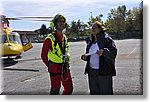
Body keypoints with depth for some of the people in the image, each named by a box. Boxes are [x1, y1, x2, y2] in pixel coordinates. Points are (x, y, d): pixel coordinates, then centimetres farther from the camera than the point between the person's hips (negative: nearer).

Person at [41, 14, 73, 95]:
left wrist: (66, 64, 12)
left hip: (65, 68, 7)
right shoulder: (50, 38, -12)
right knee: (55, 91, 5)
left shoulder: (65, 37, 8)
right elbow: (43, 55, -7)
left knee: (69, 88, 13)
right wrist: (50, 66, -2)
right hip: (55, 68, -6)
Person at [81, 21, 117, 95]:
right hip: (91, 70, 6)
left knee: (105, 91, 0)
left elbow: (113, 51, -11)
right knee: (94, 91, 13)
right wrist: (85, 57, 1)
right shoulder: (90, 41, 13)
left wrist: (103, 51, -27)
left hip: (104, 71, -6)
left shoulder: (106, 39, -6)